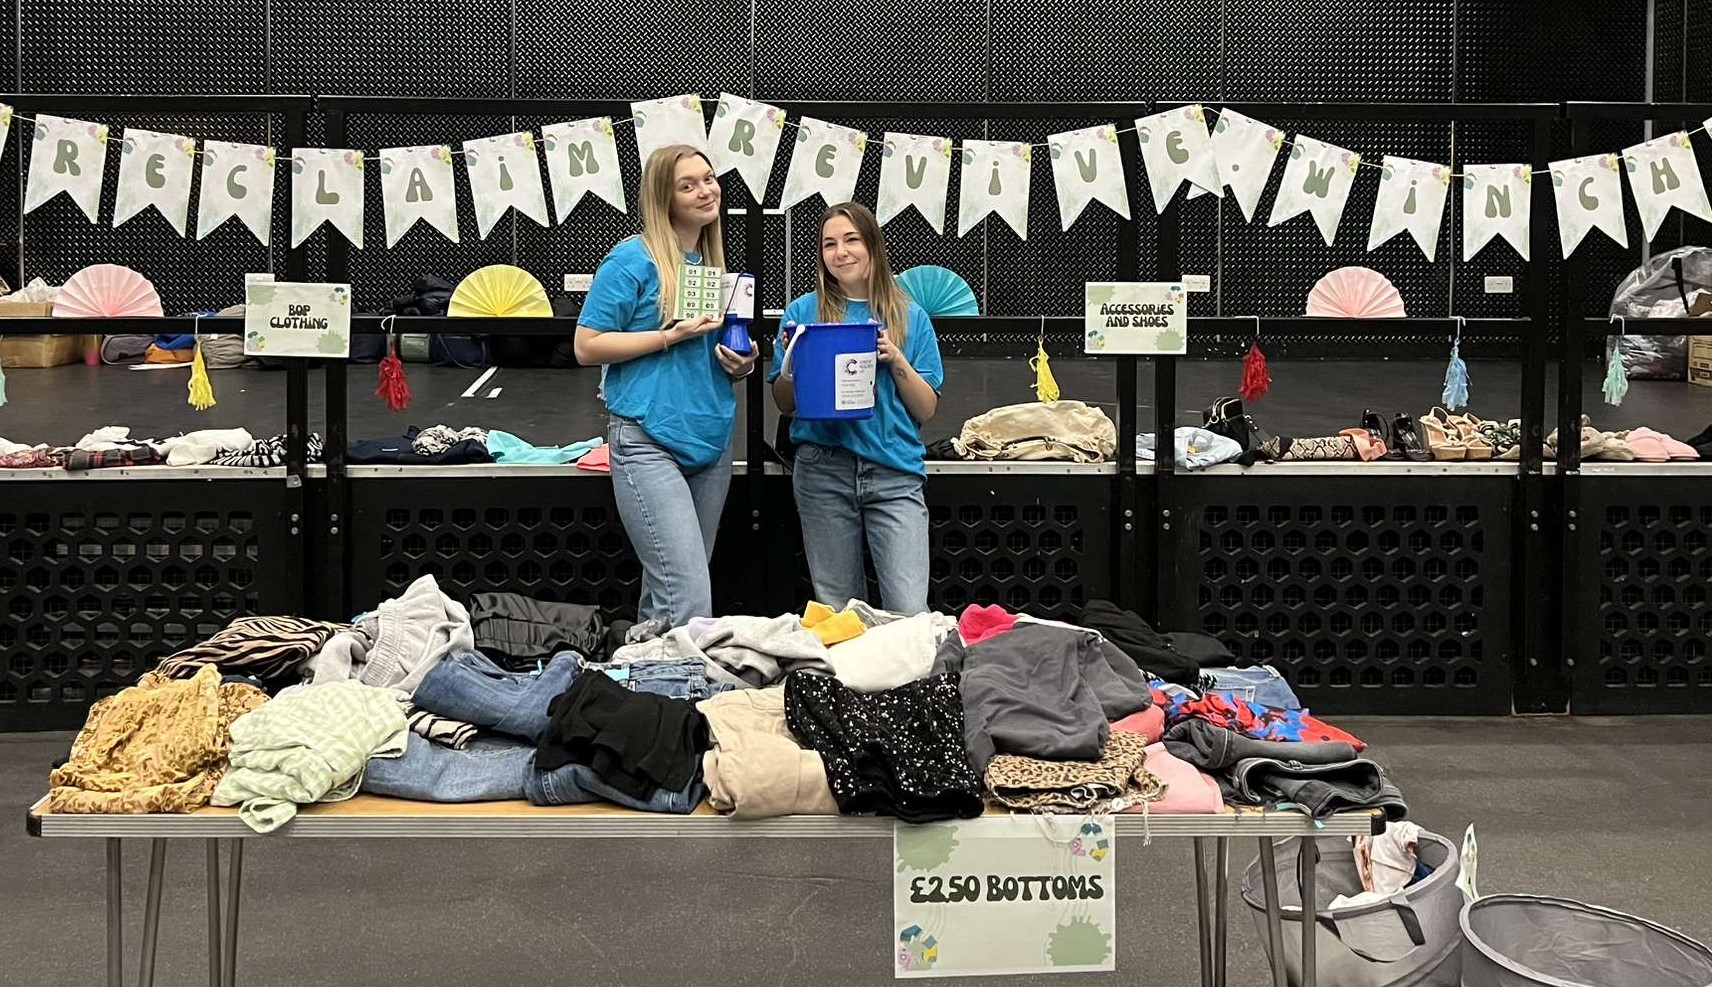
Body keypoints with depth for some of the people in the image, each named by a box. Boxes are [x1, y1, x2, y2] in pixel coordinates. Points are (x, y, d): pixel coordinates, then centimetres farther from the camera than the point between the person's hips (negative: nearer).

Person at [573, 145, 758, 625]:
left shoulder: (716, 266, 15)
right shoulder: (633, 259, -5)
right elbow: (587, 346, -8)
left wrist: (741, 365, 2)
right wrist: (671, 335, -15)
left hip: (711, 442, 7)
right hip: (649, 441, -7)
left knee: (664, 590, 14)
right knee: (688, 598, -16)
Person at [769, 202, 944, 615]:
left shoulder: (910, 317, 8)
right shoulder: (803, 312, 8)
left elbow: (926, 410, 6)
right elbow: (784, 404, 10)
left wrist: (896, 360, -8)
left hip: (895, 473, 0)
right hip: (824, 471, 1)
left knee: (910, 611, -9)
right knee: (836, 608, 6)